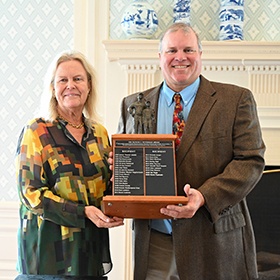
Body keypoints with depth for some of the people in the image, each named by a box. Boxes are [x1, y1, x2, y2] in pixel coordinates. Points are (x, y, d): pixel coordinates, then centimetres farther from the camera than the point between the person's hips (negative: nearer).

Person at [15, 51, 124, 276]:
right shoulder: (36, 131, -5)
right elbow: (30, 192, -11)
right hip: (50, 244, -4)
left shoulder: (99, 133, 9)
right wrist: (82, 212, -20)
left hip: (92, 243, 5)